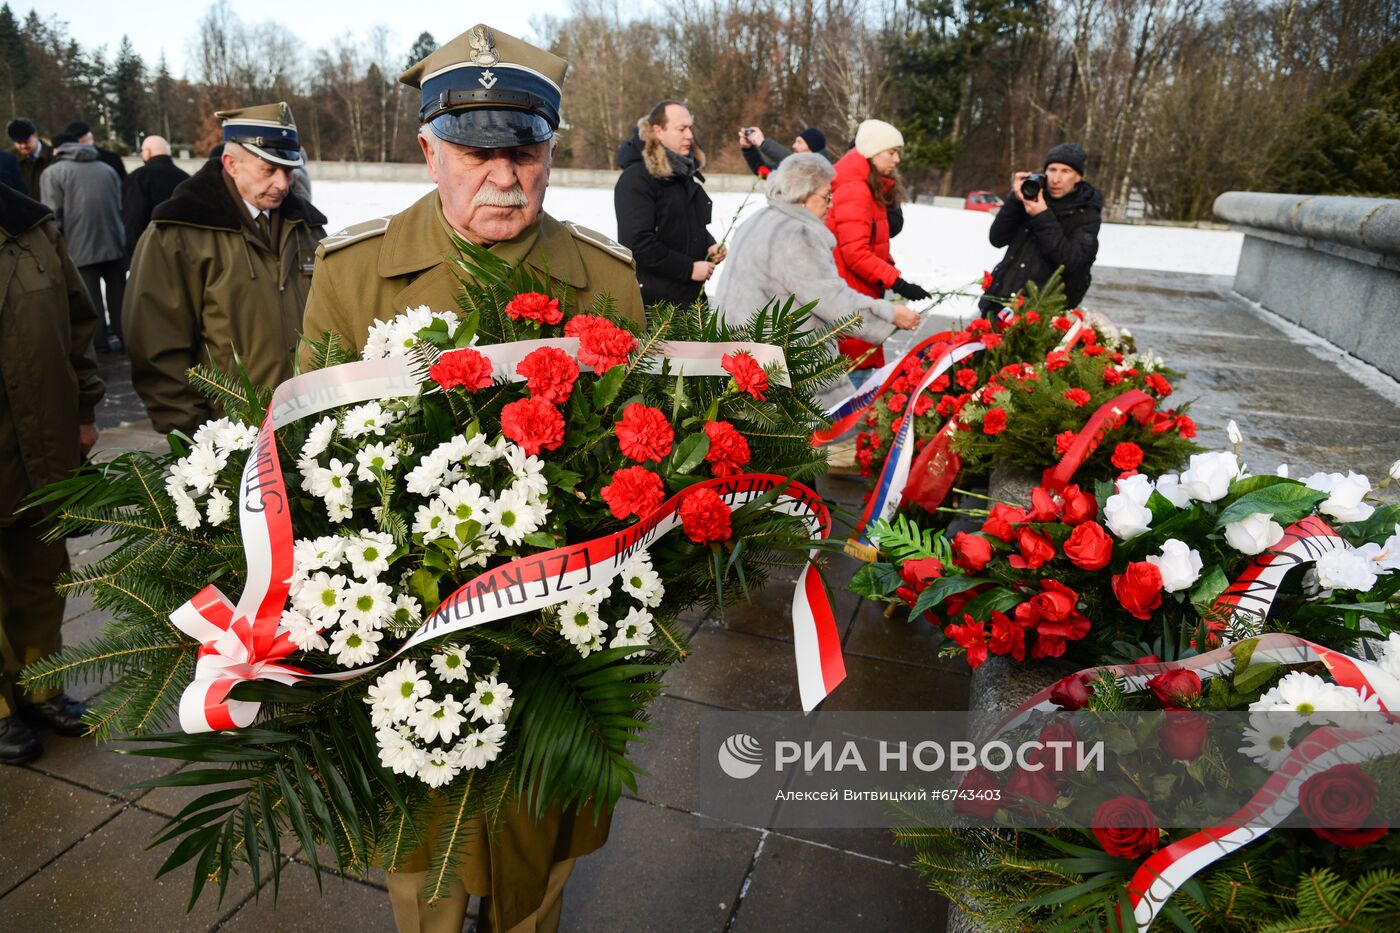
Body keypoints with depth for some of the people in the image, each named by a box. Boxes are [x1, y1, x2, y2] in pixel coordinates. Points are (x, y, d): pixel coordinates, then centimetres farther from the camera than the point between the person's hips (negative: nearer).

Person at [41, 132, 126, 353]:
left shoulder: (52, 173, -1)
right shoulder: (107, 169, 13)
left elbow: (53, 216, -5)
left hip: (80, 248, -4)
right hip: (114, 243, 4)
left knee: (90, 299, 3)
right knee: (118, 293, 13)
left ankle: (100, 342, 5)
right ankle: (123, 336, 17)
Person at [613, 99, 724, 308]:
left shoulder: (685, 173, 14)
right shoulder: (636, 178, -12)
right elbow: (638, 243, -21)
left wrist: (709, 246, 6)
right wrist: (689, 268, -18)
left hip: (691, 295, 8)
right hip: (654, 299, -8)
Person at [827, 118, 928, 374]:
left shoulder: (873, 189, 17)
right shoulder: (854, 190, -15)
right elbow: (855, 254, -22)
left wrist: (890, 272, 2)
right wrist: (897, 282, -24)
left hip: (864, 292, 10)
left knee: (865, 361, 13)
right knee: (857, 364, -8)